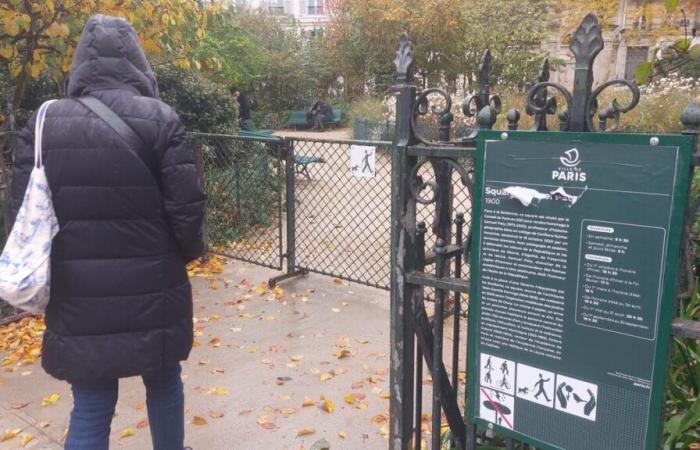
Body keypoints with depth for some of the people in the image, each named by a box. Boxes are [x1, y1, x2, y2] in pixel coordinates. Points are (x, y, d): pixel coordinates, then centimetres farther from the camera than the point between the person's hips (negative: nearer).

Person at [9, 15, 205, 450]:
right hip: (152, 291, -1)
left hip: (78, 297, 2)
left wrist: (53, 272, 16)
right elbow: (187, 209, -12)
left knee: (90, 409, 12)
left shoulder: (44, 123, -1)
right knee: (164, 384, 22)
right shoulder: (161, 119, -10)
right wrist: (189, 252, 9)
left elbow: (23, 215, 0)